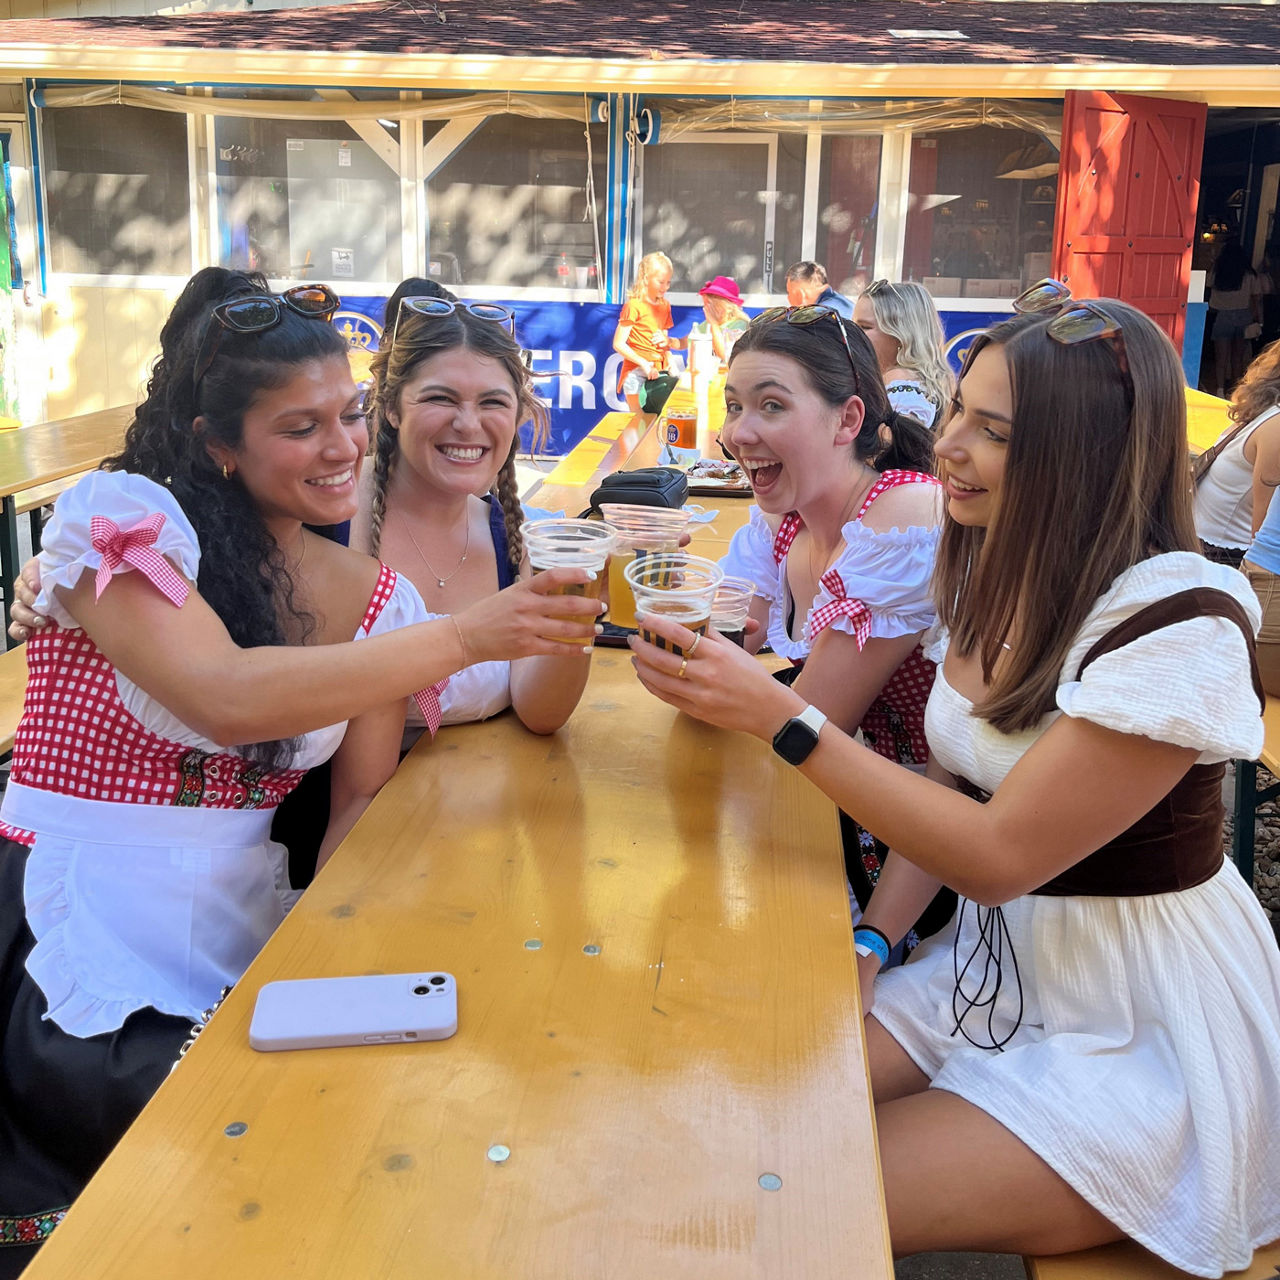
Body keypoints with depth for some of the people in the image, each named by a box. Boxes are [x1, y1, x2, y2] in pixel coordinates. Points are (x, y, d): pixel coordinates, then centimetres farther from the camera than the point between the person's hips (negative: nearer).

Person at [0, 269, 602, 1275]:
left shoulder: (374, 598, 6)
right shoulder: (120, 515, -10)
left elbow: (363, 794, 6)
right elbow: (225, 697, -26)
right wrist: (463, 635, -30)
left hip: (241, 950, 5)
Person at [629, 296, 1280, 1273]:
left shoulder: (1178, 623, -23)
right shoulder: (994, 572, 1)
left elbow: (999, 853, -24)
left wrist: (780, 717, -26)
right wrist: (870, 940, -7)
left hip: (1146, 1036, -6)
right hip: (997, 963, 7)